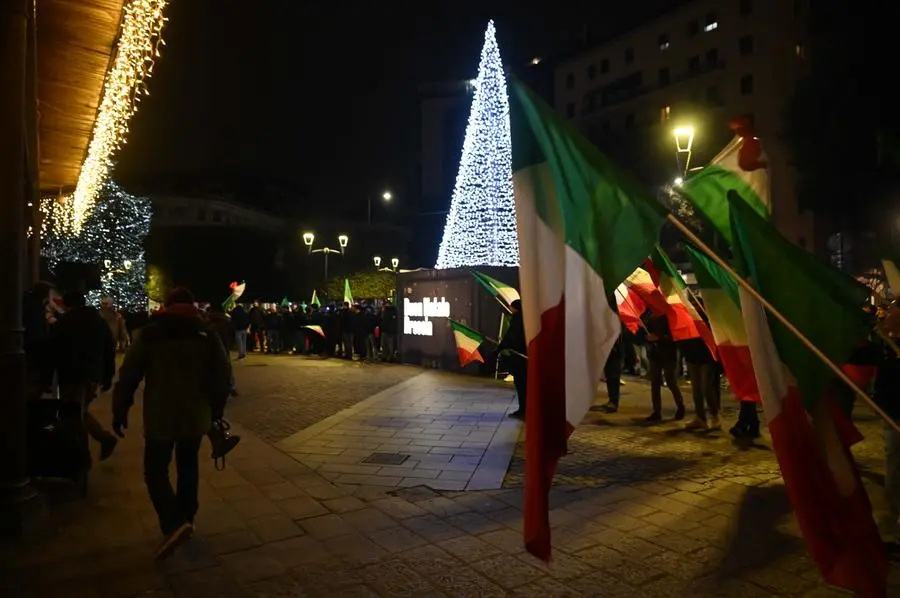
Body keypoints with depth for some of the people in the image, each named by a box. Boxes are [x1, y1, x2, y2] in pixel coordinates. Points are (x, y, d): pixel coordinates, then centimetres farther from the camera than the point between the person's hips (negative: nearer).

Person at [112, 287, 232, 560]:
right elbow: (224, 375, 2)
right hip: (195, 415, 3)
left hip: (160, 416, -3)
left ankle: (174, 524, -13)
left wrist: (120, 410, 4)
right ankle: (186, 520, 26)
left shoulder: (151, 334, -4)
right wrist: (216, 409, 14)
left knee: (155, 470, 4)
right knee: (188, 467, 17)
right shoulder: (207, 335, 2)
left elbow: (128, 375, -5)